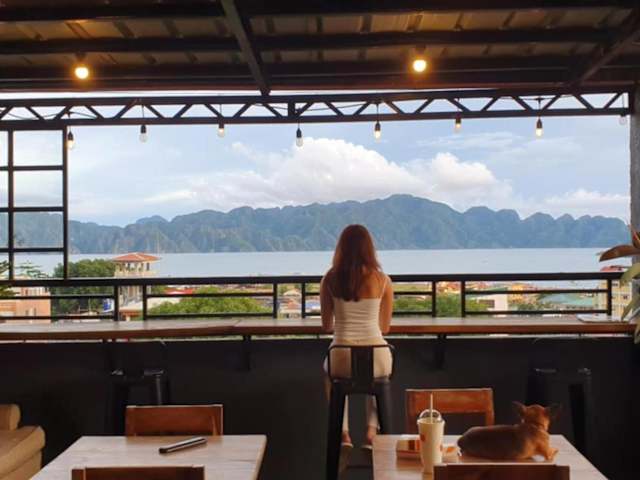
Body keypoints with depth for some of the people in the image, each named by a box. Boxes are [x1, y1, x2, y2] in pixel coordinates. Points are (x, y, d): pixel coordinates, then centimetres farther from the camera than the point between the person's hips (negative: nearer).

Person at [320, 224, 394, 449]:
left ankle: (343, 433, 30)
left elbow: (327, 326, 9)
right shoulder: (383, 280, -2)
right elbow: (385, 327, 9)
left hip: (342, 359, 0)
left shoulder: (330, 279, -1)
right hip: (377, 359, 0)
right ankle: (371, 431, 27)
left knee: (330, 369, 38)